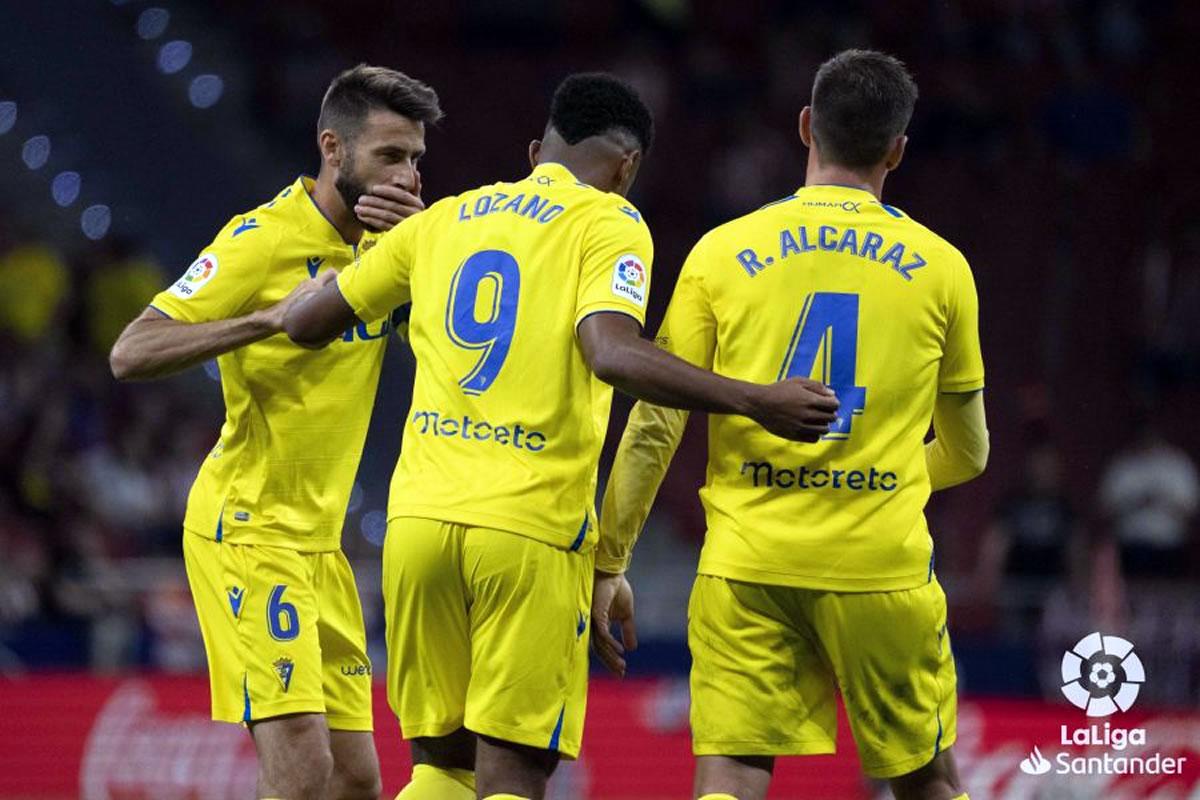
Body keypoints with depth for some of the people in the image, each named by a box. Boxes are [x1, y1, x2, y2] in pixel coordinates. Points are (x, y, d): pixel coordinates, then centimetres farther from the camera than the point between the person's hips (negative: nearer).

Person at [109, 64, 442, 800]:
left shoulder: (384, 241, 8)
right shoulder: (265, 239, -14)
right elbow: (131, 354, -20)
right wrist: (271, 319, -31)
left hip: (319, 545, 8)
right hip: (249, 535, -8)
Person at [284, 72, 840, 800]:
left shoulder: (444, 219, 16)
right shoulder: (608, 223, 2)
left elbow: (305, 324, 22)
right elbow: (612, 352, -17)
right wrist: (754, 401, -13)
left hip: (420, 517, 4)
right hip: (530, 528, -4)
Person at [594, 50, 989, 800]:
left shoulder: (724, 251, 3)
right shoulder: (939, 266, 5)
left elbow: (654, 427, -1)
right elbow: (968, 453, 15)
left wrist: (609, 565, 5)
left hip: (747, 568, 0)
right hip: (884, 568, 0)